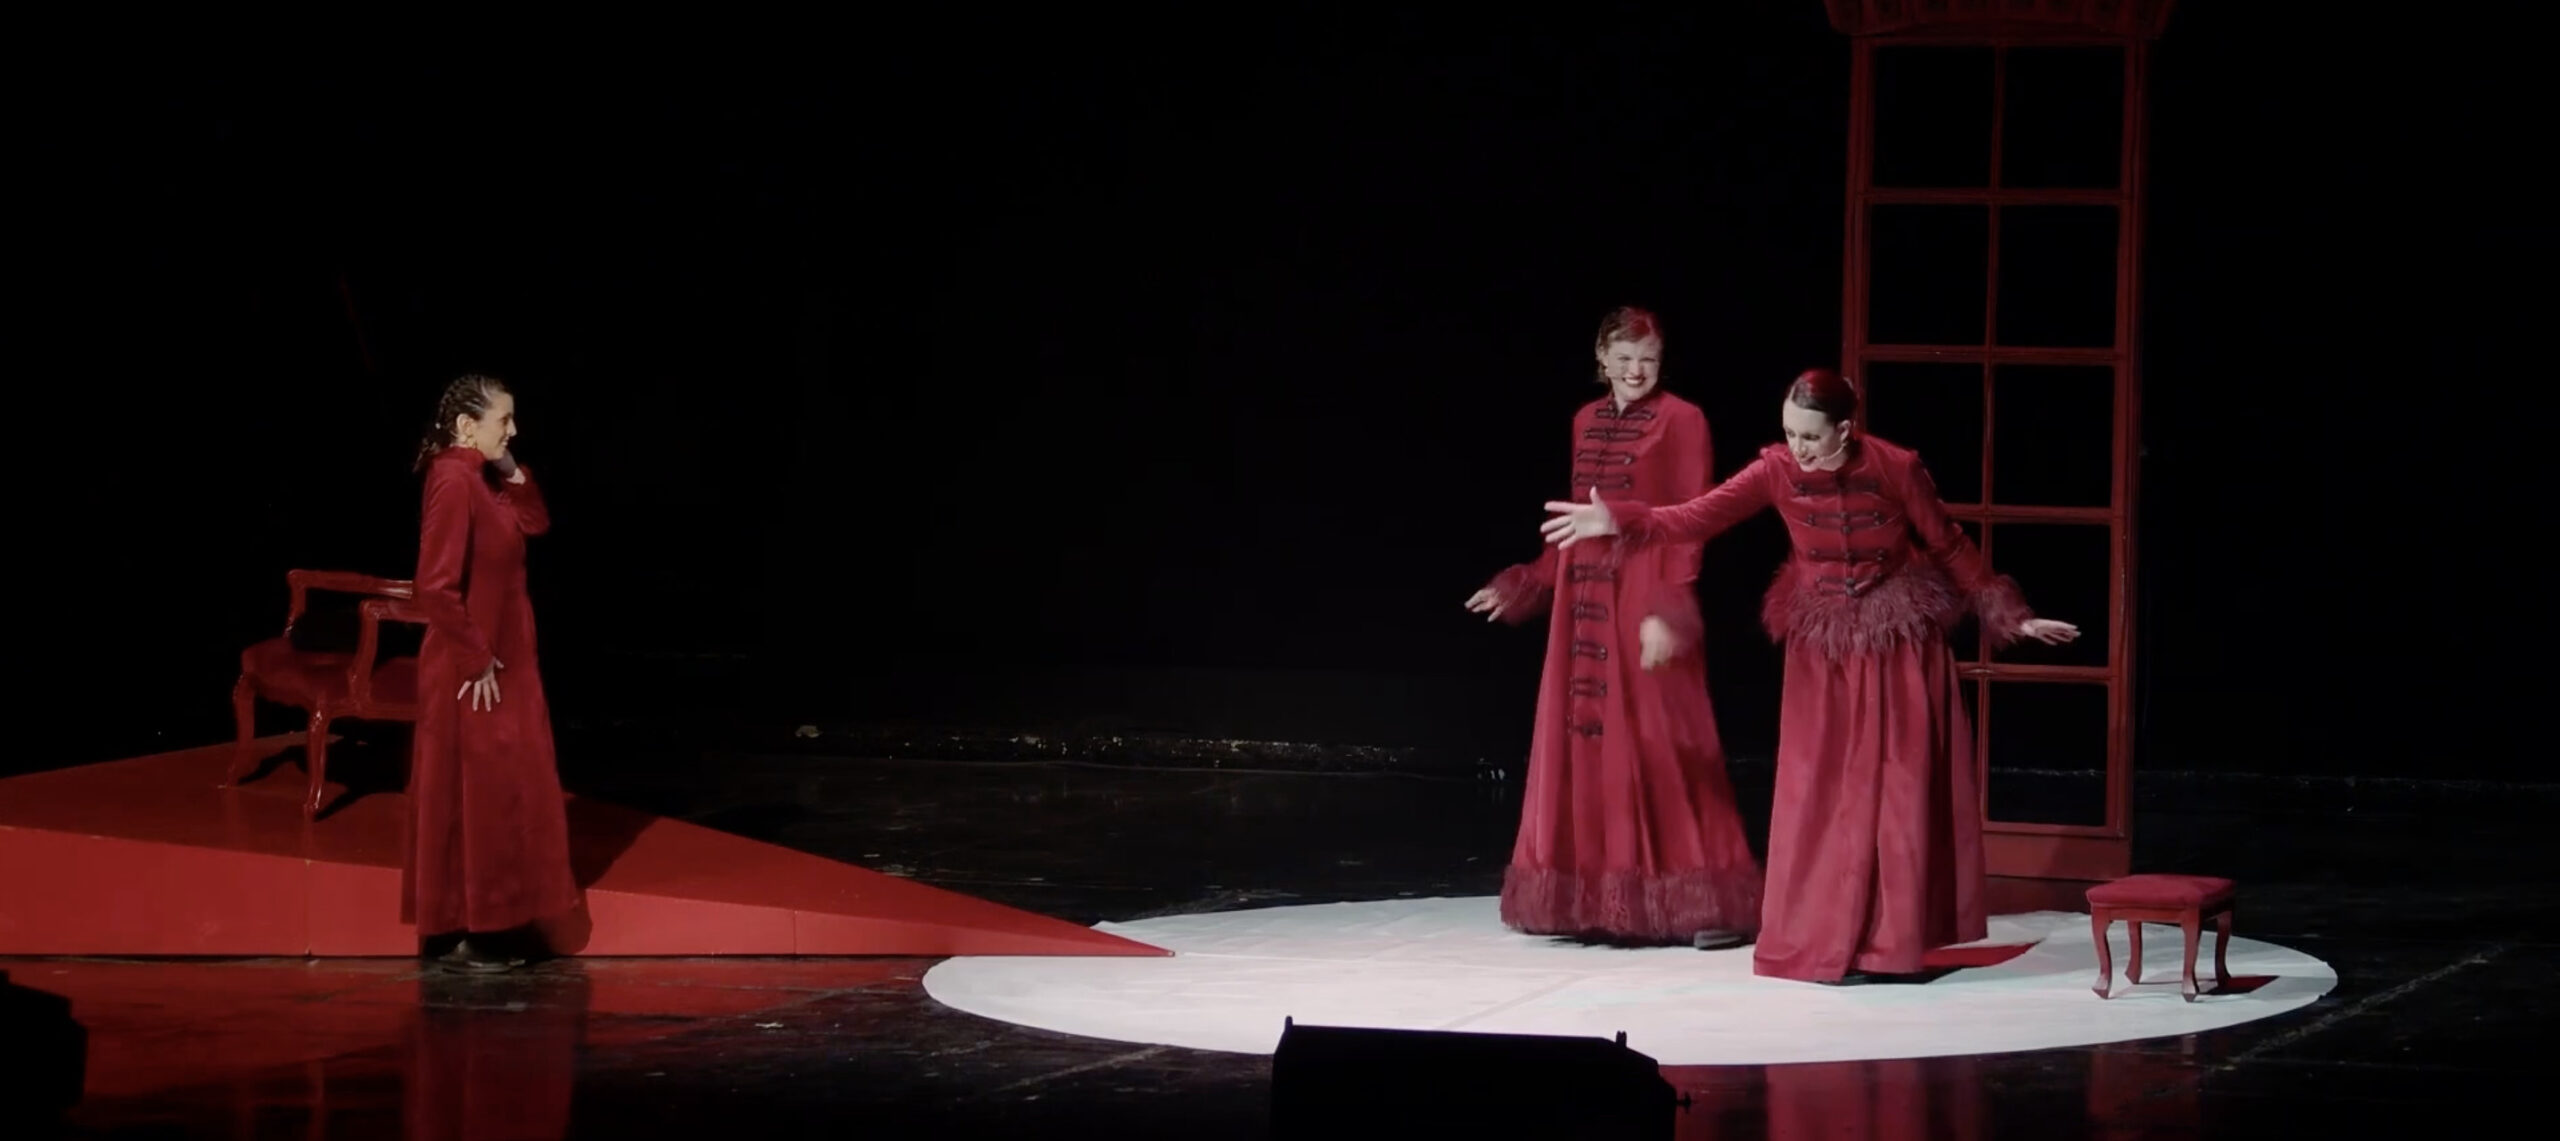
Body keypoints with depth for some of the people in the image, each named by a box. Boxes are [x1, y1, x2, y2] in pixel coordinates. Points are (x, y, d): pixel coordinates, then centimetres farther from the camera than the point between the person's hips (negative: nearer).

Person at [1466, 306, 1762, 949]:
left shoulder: (1682, 421, -5)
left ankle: (1705, 903, -6)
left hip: (1646, 596, -7)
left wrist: (1670, 609, -20)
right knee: (1583, 740, 6)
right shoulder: (1586, 421, 14)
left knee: (1659, 745, -9)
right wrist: (1525, 585, 19)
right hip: (1586, 598, 7)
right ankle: (1593, 900, 12)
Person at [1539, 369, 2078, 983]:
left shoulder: (1896, 468, -16)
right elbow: (1699, 516, -21)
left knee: (1894, 789, -1)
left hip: (1900, 644, -2)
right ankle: (1822, 941, 7)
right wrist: (1619, 520, -35)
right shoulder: (1777, 470, -13)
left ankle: (1886, 942, 6)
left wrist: (2011, 618, 1)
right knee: (1818, 791, 1)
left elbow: (1950, 547, -4)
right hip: (1822, 649, 2)